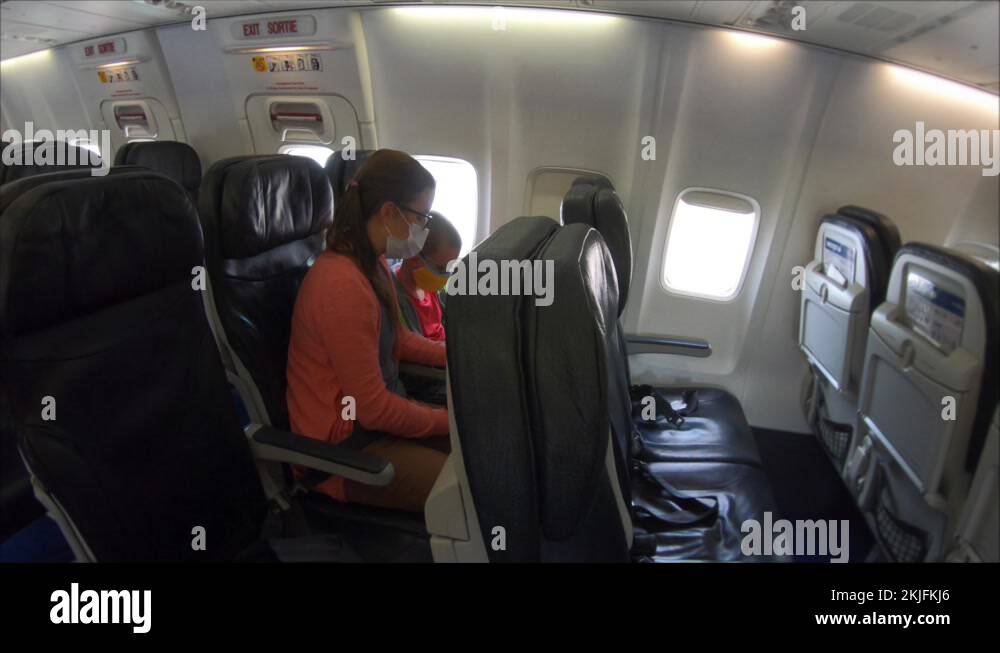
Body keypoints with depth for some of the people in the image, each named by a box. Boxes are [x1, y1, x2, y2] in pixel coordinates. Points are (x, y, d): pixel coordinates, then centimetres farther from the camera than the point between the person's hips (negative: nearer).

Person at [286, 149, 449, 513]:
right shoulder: (343, 286, -27)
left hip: (382, 412, 9)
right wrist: (451, 421, -10)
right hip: (344, 450, -9)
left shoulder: (375, 264, 1)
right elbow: (372, 409, -22)